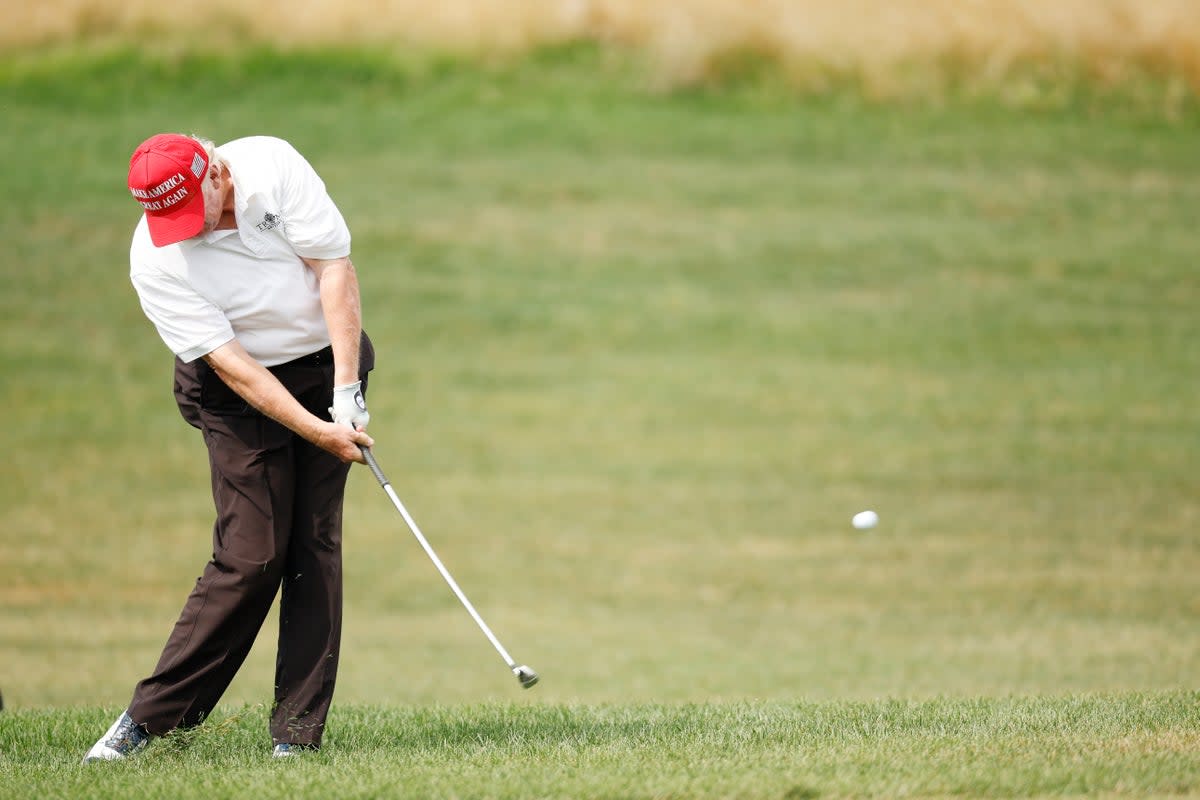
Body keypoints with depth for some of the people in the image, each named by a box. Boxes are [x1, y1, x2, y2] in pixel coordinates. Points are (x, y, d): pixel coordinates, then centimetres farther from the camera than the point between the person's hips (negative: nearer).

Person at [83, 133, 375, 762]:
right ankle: (149, 717, -4)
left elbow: (334, 267, -16)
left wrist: (346, 390, -21)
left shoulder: (272, 166, -17)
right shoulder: (155, 261, -20)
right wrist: (317, 431, -26)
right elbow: (229, 362, -21)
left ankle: (296, 733, -4)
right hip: (241, 393, -2)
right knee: (251, 555, -12)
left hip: (326, 368, 2)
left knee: (316, 544, -5)